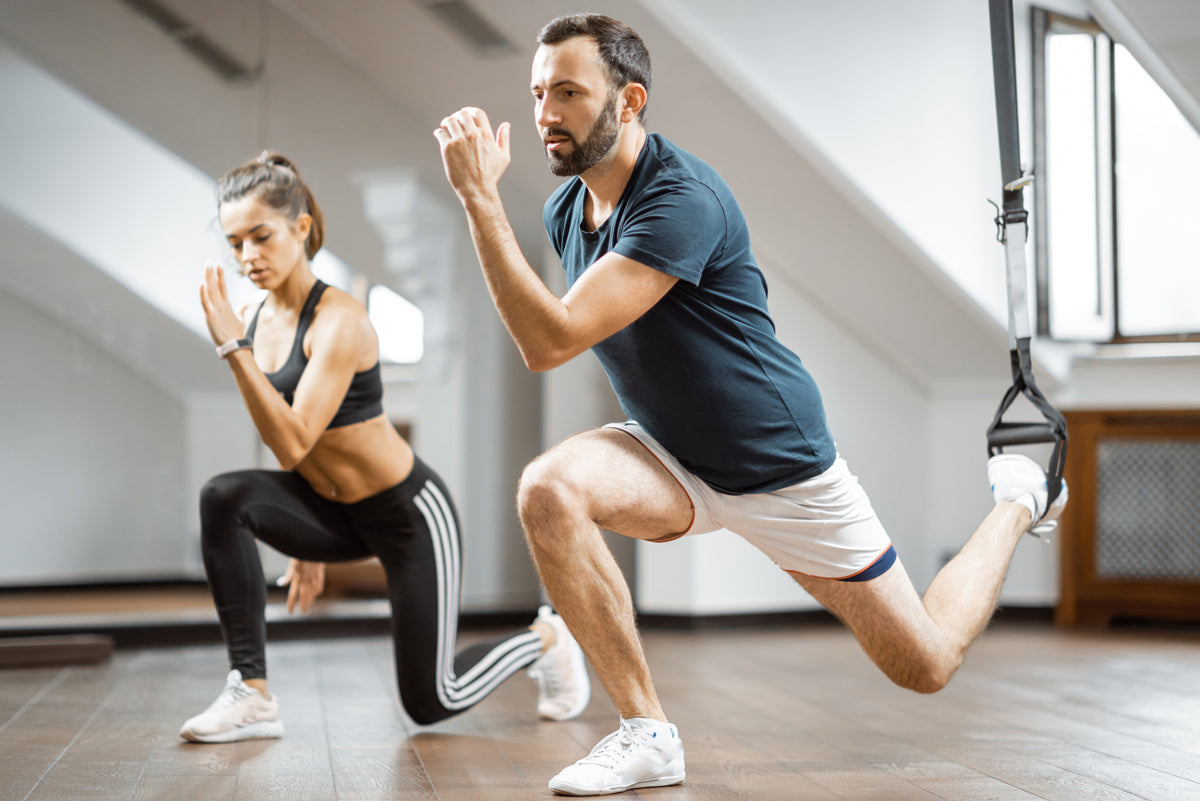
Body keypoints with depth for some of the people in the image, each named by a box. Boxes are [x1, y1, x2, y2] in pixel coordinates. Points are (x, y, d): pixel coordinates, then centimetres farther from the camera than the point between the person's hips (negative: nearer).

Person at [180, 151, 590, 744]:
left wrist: (233, 347, -39)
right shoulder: (257, 320, -1)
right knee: (223, 496, -22)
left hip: (409, 514, -7)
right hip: (337, 513, 7)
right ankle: (251, 693, -15)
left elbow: (293, 443, -34)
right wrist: (308, 545, 18)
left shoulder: (339, 320, -24)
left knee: (430, 702, 2)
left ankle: (545, 639, 32)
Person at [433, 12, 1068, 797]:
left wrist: (481, 197, -37)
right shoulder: (565, 210, -3)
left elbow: (551, 340, -36)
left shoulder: (683, 199, -29)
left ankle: (1017, 501, 34)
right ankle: (647, 734, -15)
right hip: (674, 459, 6)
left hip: (780, 464, -6)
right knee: (548, 487, -27)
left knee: (926, 666, 6)